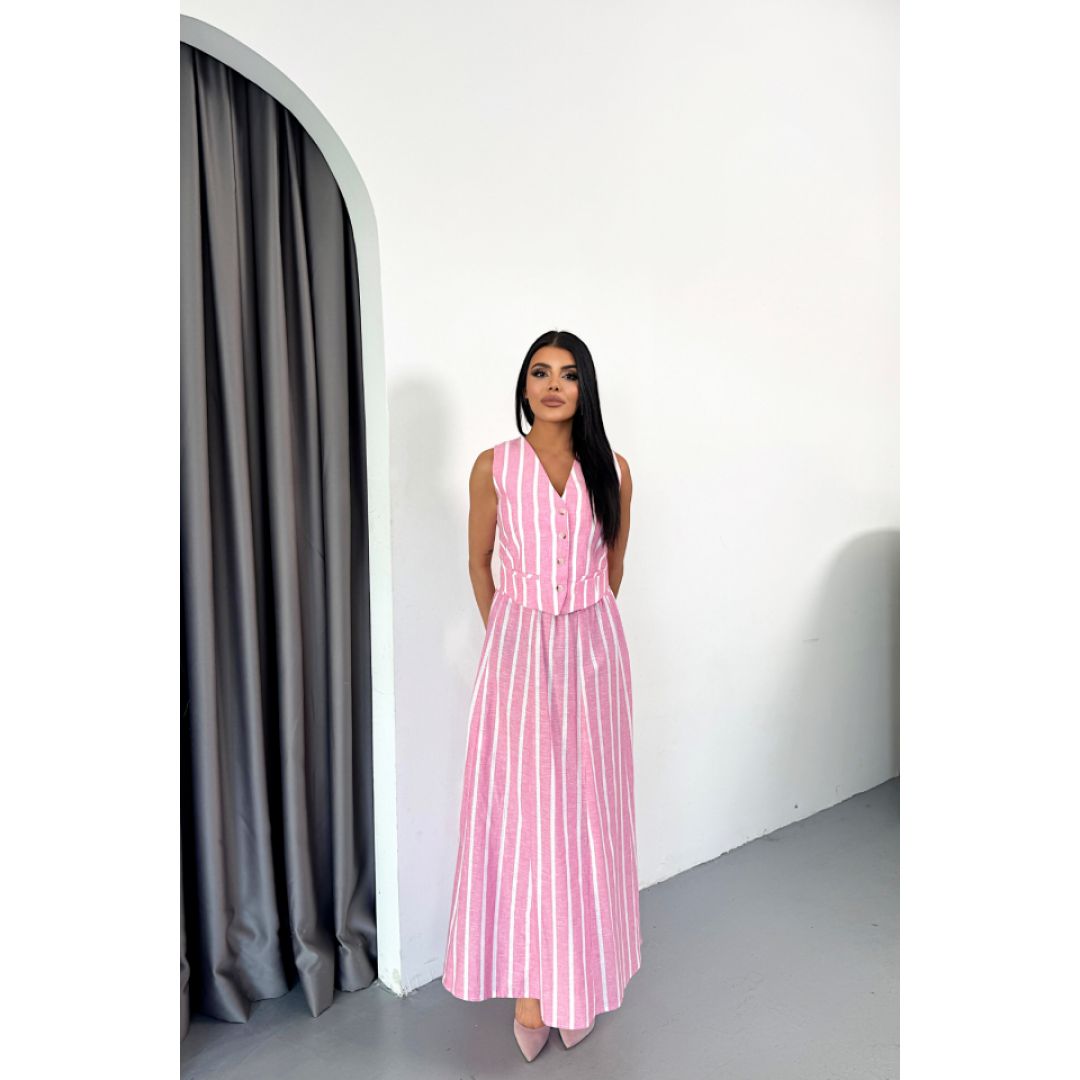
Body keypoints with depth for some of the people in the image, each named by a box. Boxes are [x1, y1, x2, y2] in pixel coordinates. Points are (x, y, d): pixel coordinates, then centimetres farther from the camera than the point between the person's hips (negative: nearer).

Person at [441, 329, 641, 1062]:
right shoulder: (494, 468, -1)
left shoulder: (612, 470, 3)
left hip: (592, 648, 1)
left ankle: (576, 981, 25)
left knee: (585, 808, 7)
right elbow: (478, 562, 9)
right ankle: (528, 985, 16)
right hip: (516, 648, -1)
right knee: (517, 809, 0)